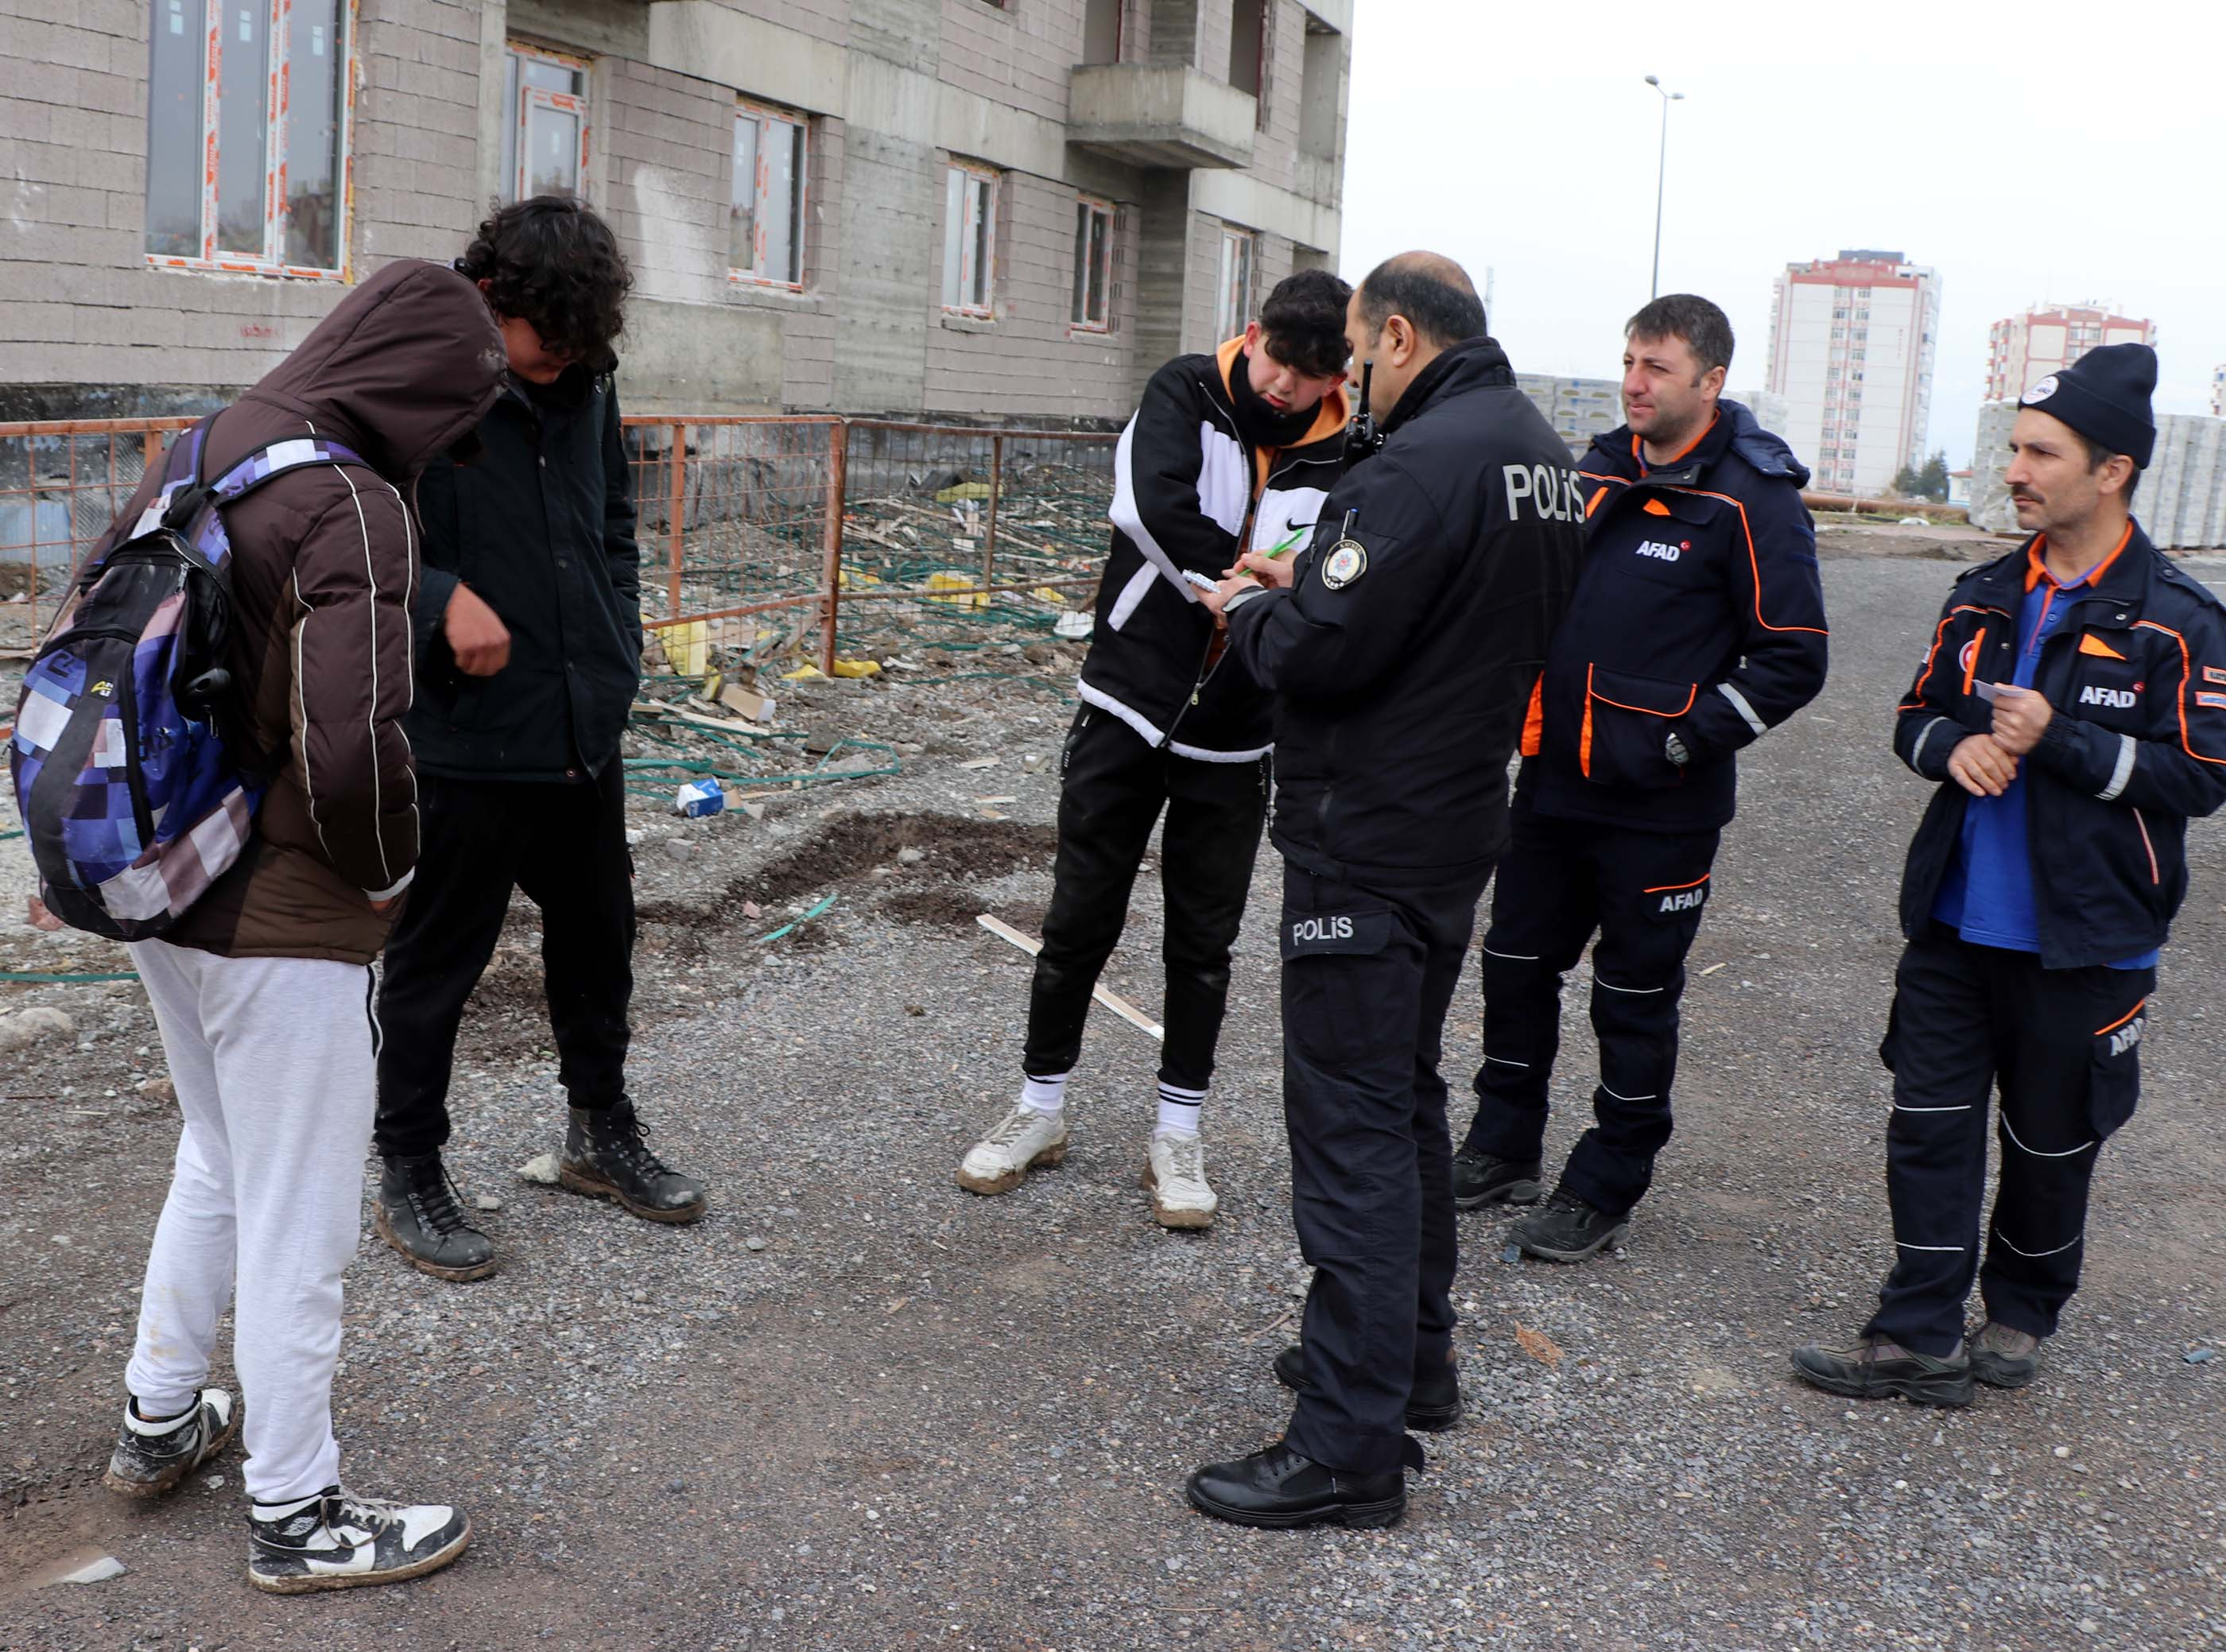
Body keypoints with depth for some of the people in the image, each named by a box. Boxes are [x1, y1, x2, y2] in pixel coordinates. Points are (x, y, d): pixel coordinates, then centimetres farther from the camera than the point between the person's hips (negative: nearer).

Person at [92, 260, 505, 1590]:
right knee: (298, 1220, 6)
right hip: (283, 925, -9)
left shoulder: (195, 466, 5)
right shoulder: (354, 509, -21)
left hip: (159, 887, 9)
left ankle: (161, 1420, 44)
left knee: (221, 1165, 28)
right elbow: (354, 746, -30)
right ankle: (298, 1516, 22)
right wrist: (387, 870, -12)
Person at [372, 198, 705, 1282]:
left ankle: (602, 1133, 40)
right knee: (436, 963, 8)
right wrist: (442, 599, -28)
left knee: (598, 940, 20)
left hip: (584, 736, 7)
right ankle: (408, 1175, 25)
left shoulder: (584, 388, 5)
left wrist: (616, 654, 10)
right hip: (461, 739, -7)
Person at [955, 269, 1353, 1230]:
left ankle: (1178, 1135, 24)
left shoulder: (1340, 462, -5)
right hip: (1128, 709, -1)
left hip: (1233, 741, 1)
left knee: (1203, 943, 10)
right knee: (1079, 921, 8)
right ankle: (1040, 1109, 26)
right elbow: (1158, 509, -24)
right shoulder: (1185, 395, -7)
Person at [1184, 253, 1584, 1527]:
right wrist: (1304, 587, 11)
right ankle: (1412, 1358, 35)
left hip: (1368, 842, -10)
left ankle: (1351, 1447, 1)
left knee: (1351, 1125, -5)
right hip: (1460, 825, 10)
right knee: (1407, 1097, 21)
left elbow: (1322, 653, -24)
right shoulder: (1550, 459, 11)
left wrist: (1251, 610, -3)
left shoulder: (1425, 460, -21)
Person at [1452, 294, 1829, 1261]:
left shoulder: (1754, 500, -11)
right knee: (1517, 965, 15)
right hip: (1553, 783, 7)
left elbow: (1792, 659, -12)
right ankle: (1503, 1151, 31)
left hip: (1660, 810, -6)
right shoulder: (1599, 472, 9)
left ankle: (1604, 1191, 20)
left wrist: (1683, 743, -16)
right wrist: (1527, 714, 9)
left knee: (1635, 1001, 6)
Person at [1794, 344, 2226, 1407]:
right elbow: (1916, 716, 14)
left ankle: (2022, 1316, 32)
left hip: (2081, 943, -4)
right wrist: (1956, 744, -10)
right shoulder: (1986, 598, 7)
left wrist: (2058, 740, -22)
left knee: (2051, 1146, 11)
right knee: (1929, 1126, 4)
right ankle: (1919, 1338, 12)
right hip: (1954, 926, 5)